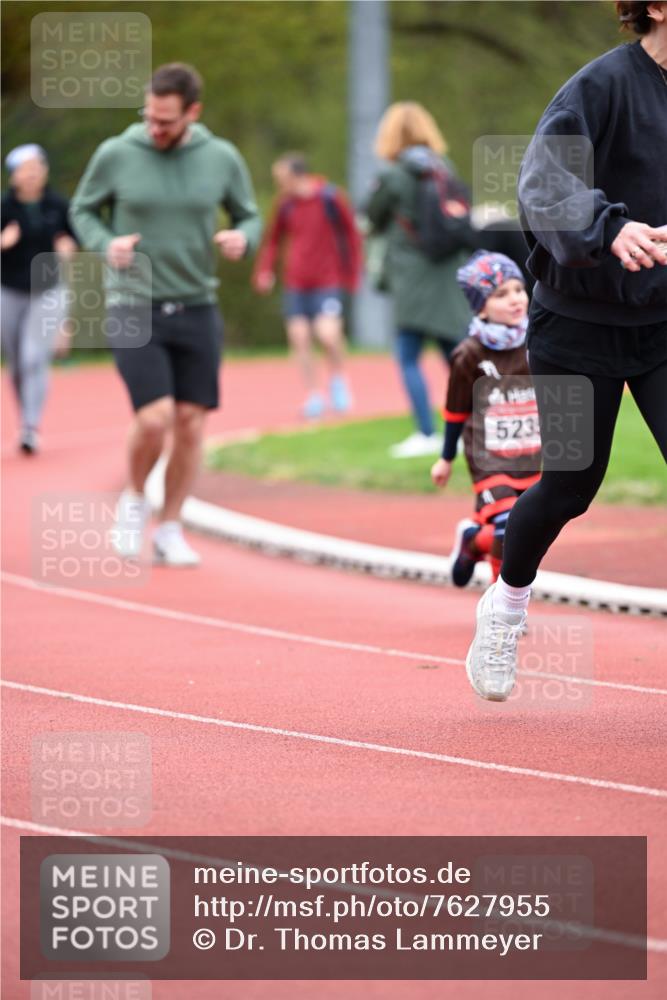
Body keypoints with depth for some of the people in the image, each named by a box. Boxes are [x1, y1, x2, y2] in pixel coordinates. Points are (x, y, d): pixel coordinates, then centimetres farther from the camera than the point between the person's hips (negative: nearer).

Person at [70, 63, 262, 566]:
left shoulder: (223, 159, -2)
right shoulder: (116, 155, -7)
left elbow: (250, 218, 9)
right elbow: (83, 209, 7)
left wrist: (243, 238, -14)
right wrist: (105, 244, -13)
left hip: (198, 311, 3)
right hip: (134, 312, -3)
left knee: (190, 425, 3)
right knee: (154, 419, -15)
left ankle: (170, 530, 18)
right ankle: (135, 498, 15)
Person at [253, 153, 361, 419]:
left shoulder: (330, 198, -7)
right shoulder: (286, 205, 4)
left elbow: (351, 235, 2)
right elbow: (273, 240, 16)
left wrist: (351, 275, 1)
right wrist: (264, 272, 2)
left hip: (328, 281, -4)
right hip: (295, 284, 4)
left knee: (328, 333, -19)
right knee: (299, 336, -1)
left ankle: (337, 377, 10)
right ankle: (313, 395, 11)